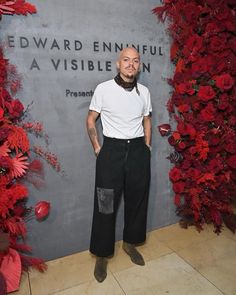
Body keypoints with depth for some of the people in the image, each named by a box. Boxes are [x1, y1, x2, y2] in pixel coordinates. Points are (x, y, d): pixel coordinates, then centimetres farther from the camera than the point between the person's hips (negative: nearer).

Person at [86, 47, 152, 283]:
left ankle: (130, 243, 36)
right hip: (112, 150, -3)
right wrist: (97, 148, -3)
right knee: (106, 204, 3)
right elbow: (91, 120, 2)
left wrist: (147, 148, 11)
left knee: (137, 199, 13)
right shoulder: (103, 89, -4)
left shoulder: (144, 91, 7)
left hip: (138, 150, 4)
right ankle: (102, 255, 23)